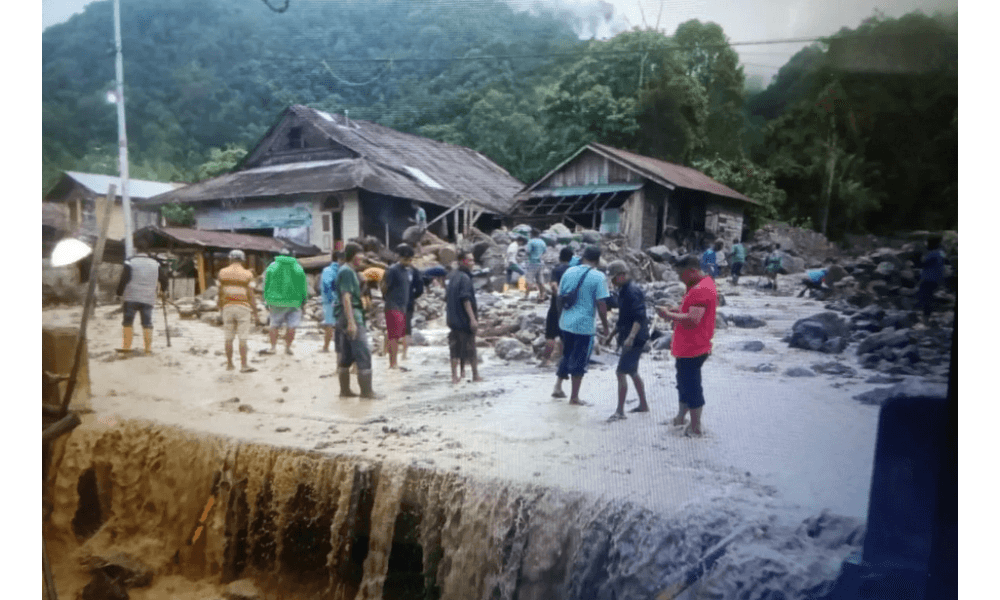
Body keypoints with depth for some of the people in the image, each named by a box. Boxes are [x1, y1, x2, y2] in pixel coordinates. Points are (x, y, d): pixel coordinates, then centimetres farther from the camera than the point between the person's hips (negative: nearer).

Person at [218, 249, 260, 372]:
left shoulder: (223, 272, 1)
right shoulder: (247, 274, -6)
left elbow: (220, 293, 3)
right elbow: (251, 295, -9)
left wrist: (221, 309, 15)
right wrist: (256, 314, -5)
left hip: (228, 308, 3)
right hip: (243, 308, -3)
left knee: (229, 338, 10)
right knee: (242, 339, -3)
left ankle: (229, 364, 14)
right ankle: (244, 365, -6)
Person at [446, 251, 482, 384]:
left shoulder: (454, 276, 11)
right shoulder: (465, 278, -16)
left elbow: (447, 298, 16)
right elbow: (466, 300, -22)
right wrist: (472, 318, -23)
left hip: (454, 319, 8)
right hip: (464, 318, -8)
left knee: (455, 348, 9)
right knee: (469, 347, 2)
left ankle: (455, 375, 10)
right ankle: (475, 375, 12)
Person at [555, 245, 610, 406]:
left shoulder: (569, 272, 5)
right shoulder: (598, 277, -11)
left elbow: (559, 296, 11)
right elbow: (601, 304, -13)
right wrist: (605, 326, -3)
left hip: (566, 322, 5)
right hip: (584, 325, -5)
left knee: (566, 355, 22)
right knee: (579, 361, 6)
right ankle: (574, 397, 15)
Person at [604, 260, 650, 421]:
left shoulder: (633, 291, -18)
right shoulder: (623, 290, 13)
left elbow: (639, 318, -26)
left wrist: (631, 337, -34)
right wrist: (613, 333, 27)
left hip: (635, 339, -10)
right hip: (627, 337, 10)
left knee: (621, 372, -10)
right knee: (632, 372, 18)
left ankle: (620, 411, -5)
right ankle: (643, 405, 31)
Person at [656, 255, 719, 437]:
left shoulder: (700, 289, -23)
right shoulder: (704, 284, 12)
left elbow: (693, 319, -32)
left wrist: (669, 315, -23)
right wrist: (676, 312, 9)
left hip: (692, 349, -11)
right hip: (687, 347, 11)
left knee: (691, 387, 0)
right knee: (684, 383, 22)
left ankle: (695, 427, 12)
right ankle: (680, 417, 36)